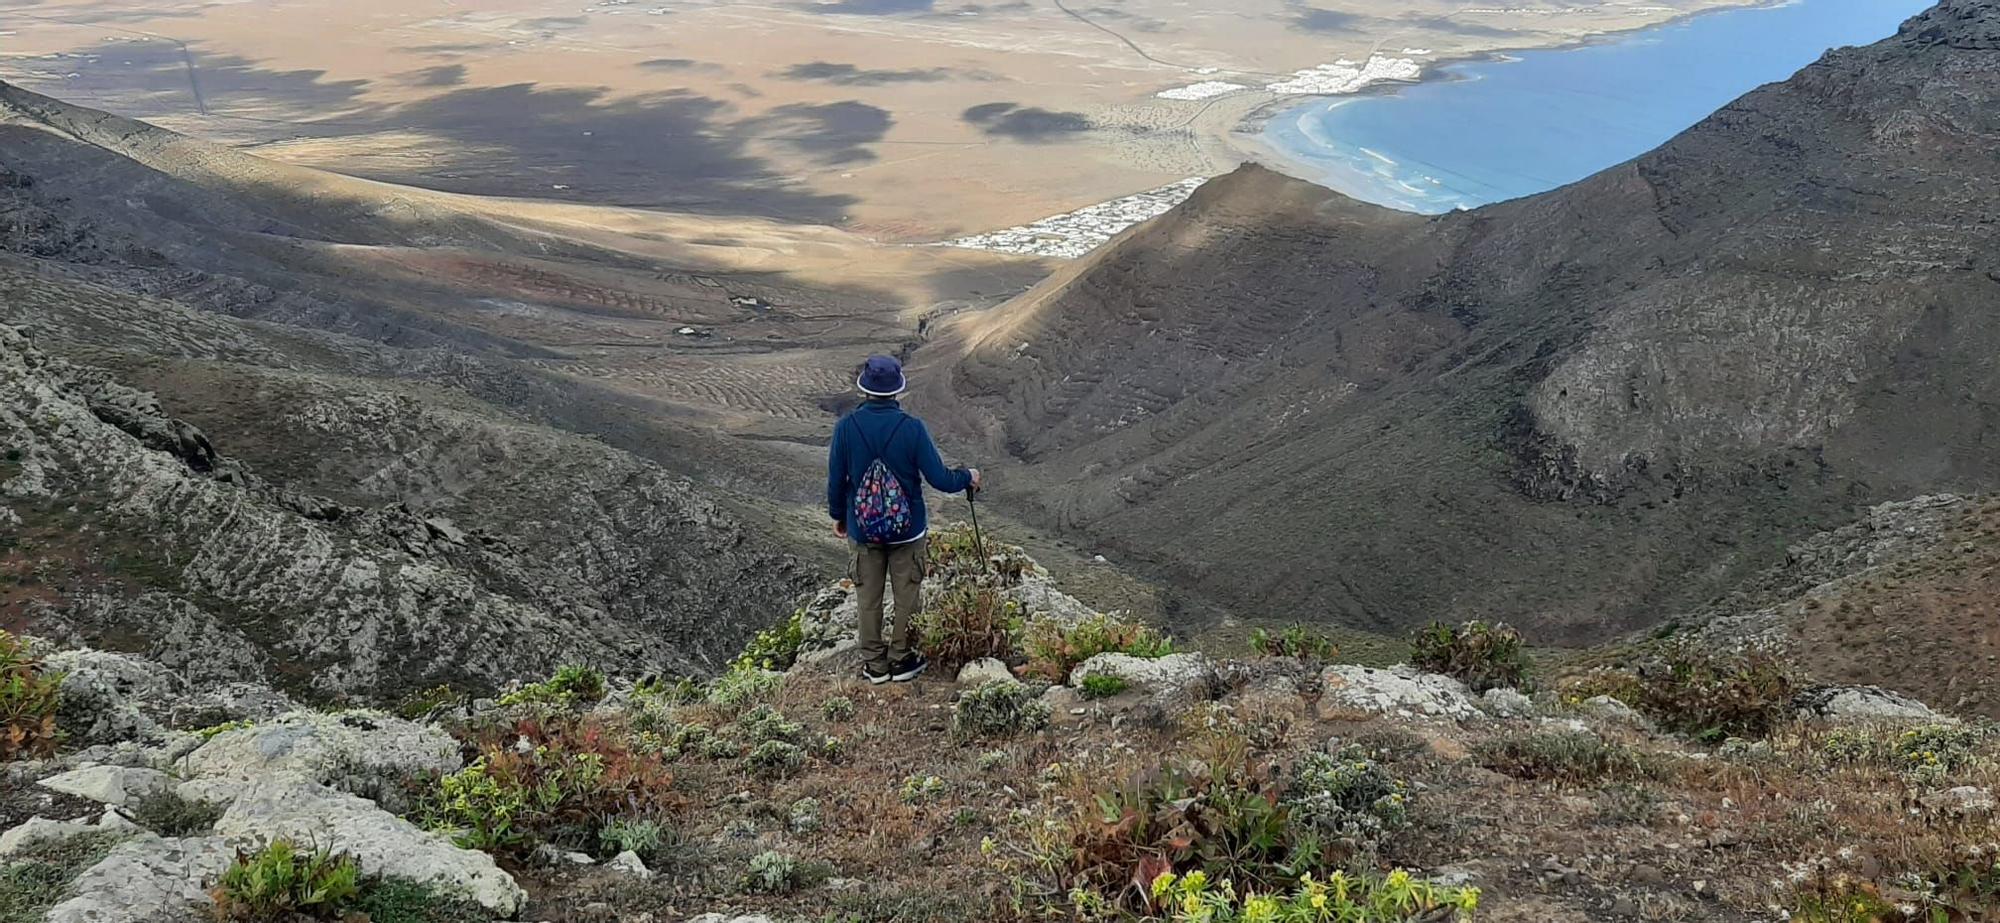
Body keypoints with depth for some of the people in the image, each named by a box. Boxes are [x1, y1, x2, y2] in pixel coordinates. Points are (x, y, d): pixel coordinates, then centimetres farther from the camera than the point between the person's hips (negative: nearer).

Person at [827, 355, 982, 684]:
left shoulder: (846, 427, -13)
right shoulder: (911, 427, -18)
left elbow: (836, 480, -5)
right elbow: (940, 479, -15)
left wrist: (838, 515, 13)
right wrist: (968, 477, 6)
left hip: (863, 529, 2)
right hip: (907, 529, -2)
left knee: (869, 596, 15)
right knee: (906, 595, 15)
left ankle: (875, 664, 26)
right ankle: (901, 660, 26)